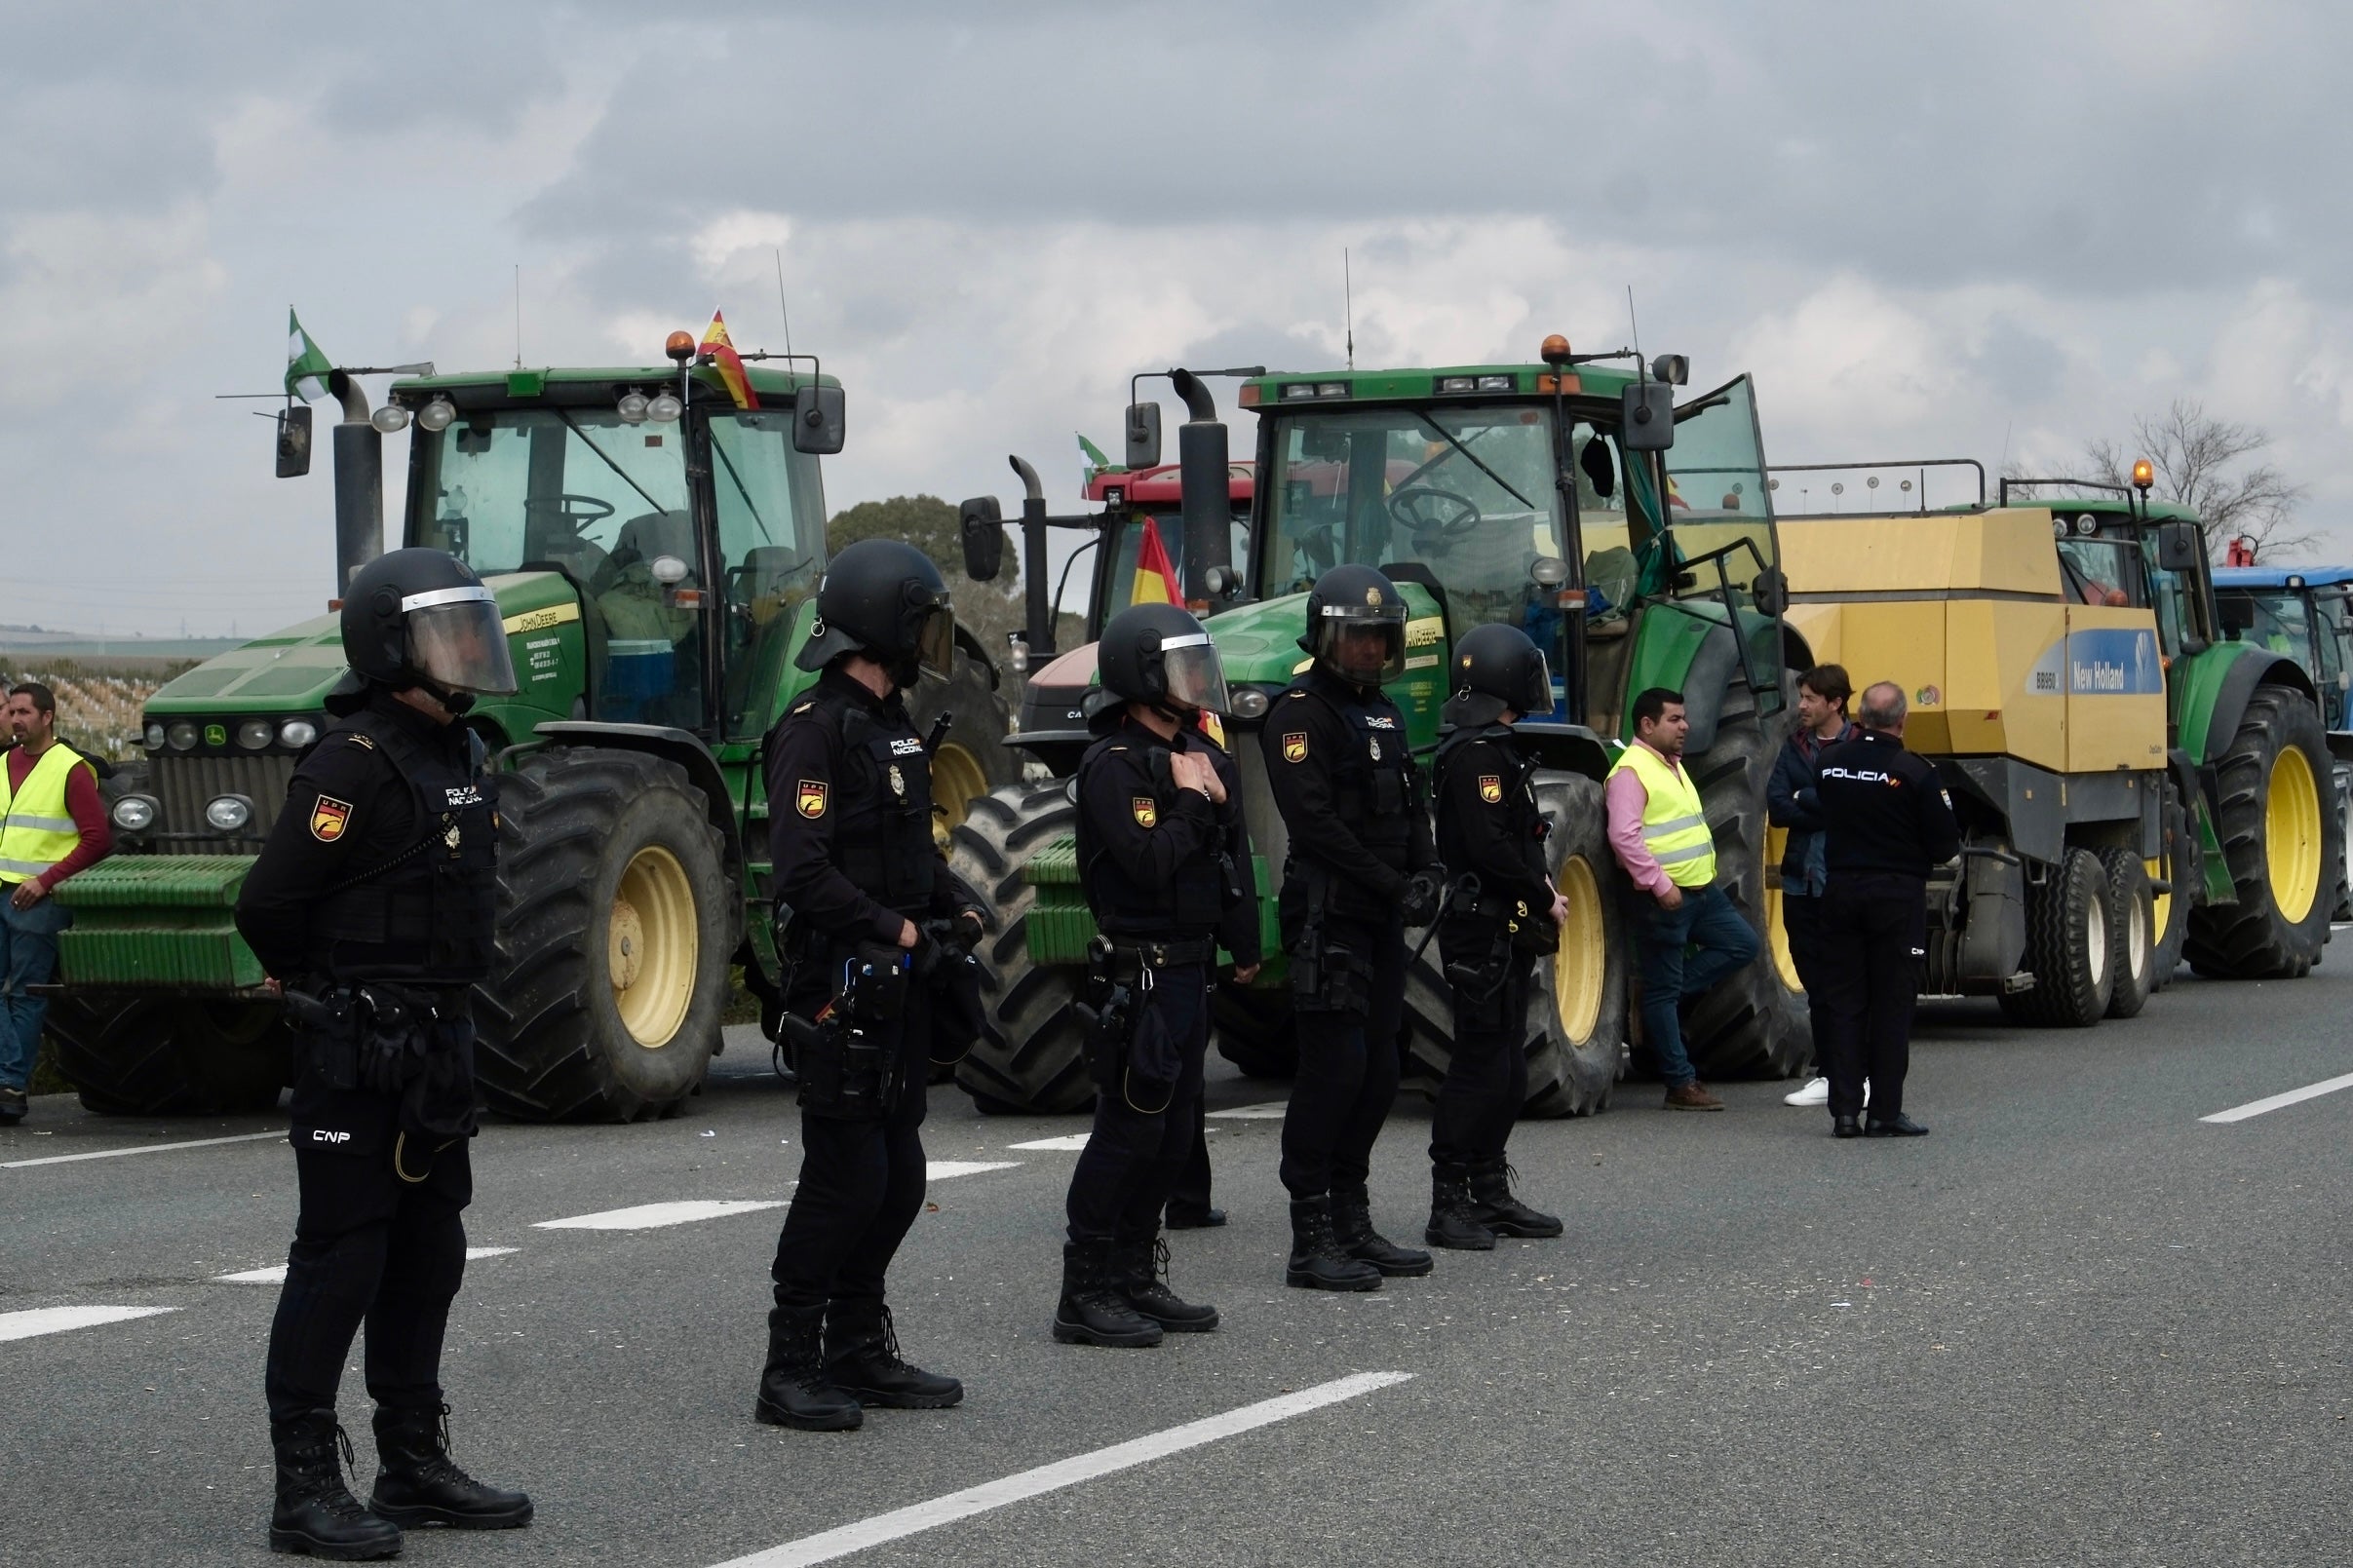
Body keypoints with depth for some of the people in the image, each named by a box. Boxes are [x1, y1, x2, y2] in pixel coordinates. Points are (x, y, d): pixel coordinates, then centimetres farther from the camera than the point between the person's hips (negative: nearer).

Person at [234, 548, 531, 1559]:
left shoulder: (460, 755, 11)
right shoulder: (355, 763, -17)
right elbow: (268, 904, -20)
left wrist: (441, 1011, 17)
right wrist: (326, 994, -4)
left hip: (437, 1047, 9)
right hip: (358, 1056, -9)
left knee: (428, 1253, 15)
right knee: (340, 1258, -6)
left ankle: (414, 1463, 25)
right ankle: (306, 1487, -2)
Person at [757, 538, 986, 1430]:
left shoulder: (893, 724, 16)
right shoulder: (817, 730, -14)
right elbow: (804, 873, -22)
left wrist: (956, 907, 7)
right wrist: (900, 930, -19)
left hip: (899, 989, 9)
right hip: (842, 987, -9)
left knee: (897, 1179, 13)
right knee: (846, 1178, -8)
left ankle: (859, 1352, 23)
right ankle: (791, 1371, -1)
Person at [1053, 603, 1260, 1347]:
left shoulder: (1202, 756, 14)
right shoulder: (1113, 765, -13)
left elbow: (1233, 859, 20)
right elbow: (1150, 862, -25)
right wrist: (1192, 802, -14)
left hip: (1191, 967, 9)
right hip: (1138, 970, -9)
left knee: (1174, 1132, 12)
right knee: (1129, 1128, -8)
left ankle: (1134, 1279, 20)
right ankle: (1085, 1294, -4)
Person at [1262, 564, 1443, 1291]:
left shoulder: (1382, 714, 19)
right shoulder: (1300, 713, -9)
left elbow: (1410, 807, 20)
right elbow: (1316, 823, -18)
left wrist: (1427, 872, 0)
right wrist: (1395, 884, -18)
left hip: (1382, 922, 9)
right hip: (1328, 914, -9)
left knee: (1376, 1074, 11)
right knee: (1334, 1069, -11)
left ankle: (1352, 1225, 19)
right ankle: (1311, 1243, -9)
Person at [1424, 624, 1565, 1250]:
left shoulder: (1492, 747, 17)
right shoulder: (1477, 752, -16)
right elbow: (1490, 848, -23)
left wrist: (1541, 887, 5)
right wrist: (1545, 900, -12)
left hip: (1506, 931, 10)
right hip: (1483, 929, -10)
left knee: (1505, 1063, 13)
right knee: (1480, 1063, -9)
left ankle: (1490, 1194, 20)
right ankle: (1449, 1204, -7)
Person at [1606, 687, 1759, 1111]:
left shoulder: (1672, 765, 17)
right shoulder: (1631, 771, -13)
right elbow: (1624, 836, -23)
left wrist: (1703, 878, 19)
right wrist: (1661, 885, -23)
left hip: (1701, 889, 9)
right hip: (1663, 897, -9)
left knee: (1742, 944, 6)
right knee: (1663, 990, -1)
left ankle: (1666, 993, 11)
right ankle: (1681, 1084, 4)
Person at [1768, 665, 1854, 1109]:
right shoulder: (1794, 746, 12)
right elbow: (1776, 807, 0)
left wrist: (1805, 800, -10)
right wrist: (1828, 812, -10)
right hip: (1801, 880, 5)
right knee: (1814, 978, 9)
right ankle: (1827, 1074, 16)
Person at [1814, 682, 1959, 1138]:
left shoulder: (1831, 763, 0)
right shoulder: (1914, 773, -13)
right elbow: (1947, 844, -9)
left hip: (1841, 891, 4)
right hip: (1897, 894, -4)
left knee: (1844, 1002, 8)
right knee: (1892, 1006, 2)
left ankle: (1845, 1110, 5)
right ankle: (1885, 1113, 2)